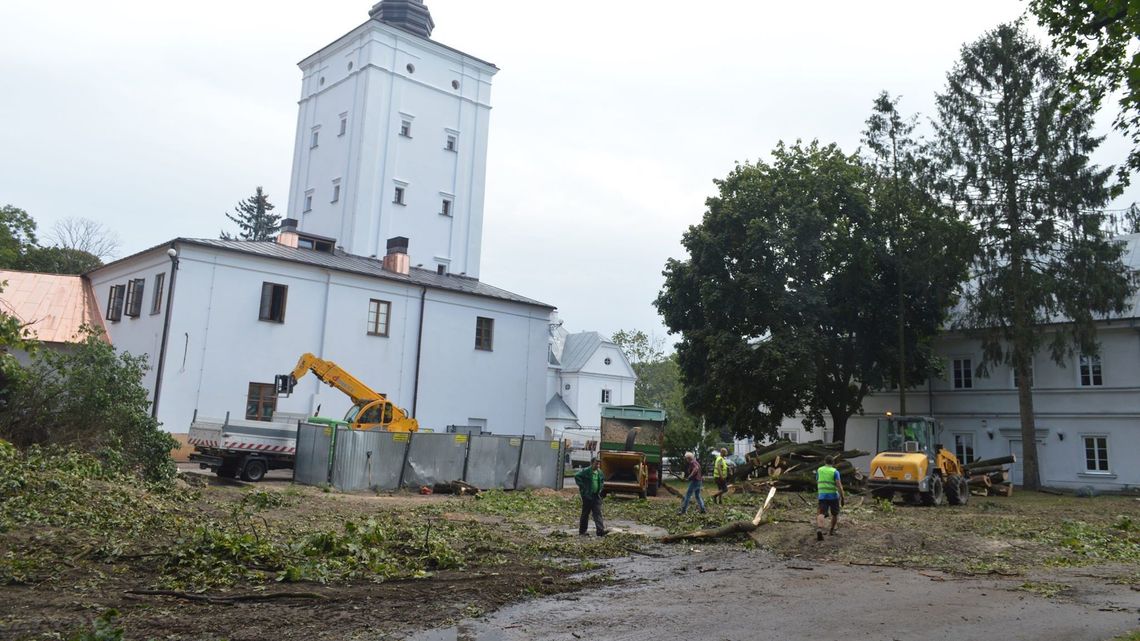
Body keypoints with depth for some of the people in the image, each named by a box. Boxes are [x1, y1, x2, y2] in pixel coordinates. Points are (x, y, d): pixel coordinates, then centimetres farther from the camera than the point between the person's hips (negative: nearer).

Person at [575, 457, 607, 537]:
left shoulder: (599, 472, 9)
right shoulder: (585, 471, -12)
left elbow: (602, 480, 28)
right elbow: (577, 477, -17)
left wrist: (600, 488, 15)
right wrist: (582, 487, -15)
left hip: (596, 496, 6)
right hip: (587, 495, -5)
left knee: (598, 513, -3)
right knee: (585, 514, 4)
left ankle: (600, 530, -10)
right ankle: (582, 531, 15)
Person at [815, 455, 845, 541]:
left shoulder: (819, 470, 9)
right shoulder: (835, 472, -3)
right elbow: (839, 485, -11)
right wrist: (842, 498, -8)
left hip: (822, 495, 2)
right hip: (833, 496, -2)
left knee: (822, 514, -10)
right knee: (835, 514, 21)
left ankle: (819, 530, -33)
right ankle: (831, 530, 32)